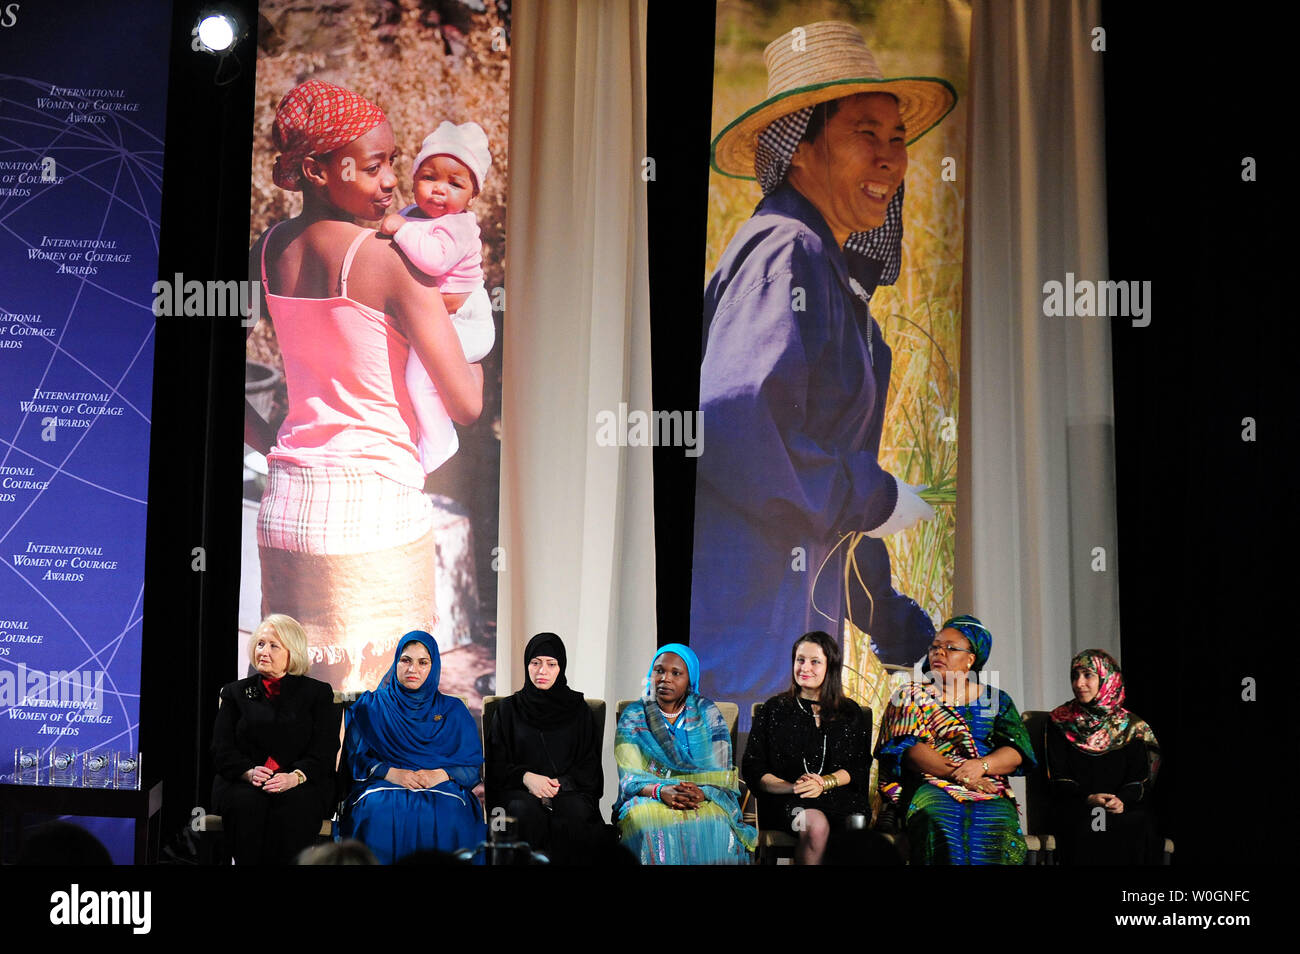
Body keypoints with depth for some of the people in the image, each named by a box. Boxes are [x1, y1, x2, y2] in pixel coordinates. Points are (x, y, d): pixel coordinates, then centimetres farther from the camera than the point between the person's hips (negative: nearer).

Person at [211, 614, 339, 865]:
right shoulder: (235, 692, 17)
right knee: (248, 803, -34)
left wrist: (295, 777, -19)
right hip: (243, 782, 1)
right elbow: (222, 751, 8)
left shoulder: (318, 693, 11)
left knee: (296, 806, -35)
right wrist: (249, 772, -14)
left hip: (302, 784, -1)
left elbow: (324, 752, 0)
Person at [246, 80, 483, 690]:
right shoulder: (385, 261, -15)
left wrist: (272, 449, 13)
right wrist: (475, 353, 5)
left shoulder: (266, 253, 5)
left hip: (287, 503, 7)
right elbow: (465, 405, -15)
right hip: (377, 504, -6)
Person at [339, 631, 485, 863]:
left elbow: (474, 766, 10)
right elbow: (355, 759, 6)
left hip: (442, 787, 1)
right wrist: (391, 773, -12)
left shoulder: (453, 710, 17)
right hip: (382, 786, 0)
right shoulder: (370, 706, 16)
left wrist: (440, 774, -10)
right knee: (381, 812, -36)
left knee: (447, 815, -35)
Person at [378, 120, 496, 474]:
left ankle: (437, 444, -6)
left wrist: (401, 229, -39)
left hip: (463, 324, -10)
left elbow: (436, 259, -45)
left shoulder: (457, 225, -24)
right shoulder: (412, 214, 5)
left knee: (421, 373, -23)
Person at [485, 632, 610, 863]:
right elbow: (496, 764, 8)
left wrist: (559, 783, -11)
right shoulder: (508, 708, 14)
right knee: (526, 810, -37)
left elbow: (590, 765, 8)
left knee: (572, 813, -36)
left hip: (569, 790, 0)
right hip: (518, 790, 0)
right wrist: (526, 777, -13)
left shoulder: (579, 710, 14)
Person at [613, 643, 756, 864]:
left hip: (706, 799, 0)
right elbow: (629, 778, -3)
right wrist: (661, 791, -24)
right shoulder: (633, 717, 7)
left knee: (714, 824, -34)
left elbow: (722, 773, 0)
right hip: (648, 799, 0)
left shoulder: (707, 713, 8)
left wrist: (702, 792, -23)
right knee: (651, 823, -36)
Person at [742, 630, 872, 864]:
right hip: (786, 800, -1)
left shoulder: (850, 713, 17)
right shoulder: (775, 709, 13)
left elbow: (860, 766, 9)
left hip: (840, 795, 2)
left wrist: (824, 782, -10)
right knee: (817, 825, -35)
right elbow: (752, 770, 7)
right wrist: (793, 786, -11)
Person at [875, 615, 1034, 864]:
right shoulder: (913, 697, 17)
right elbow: (906, 748, 0)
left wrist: (981, 765, -15)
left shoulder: (997, 701, 21)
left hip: (991, 791, 1)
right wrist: (954, 773, -15)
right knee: (940, 827, -37)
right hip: (931, 786, -1)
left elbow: (1016, 753, 6)